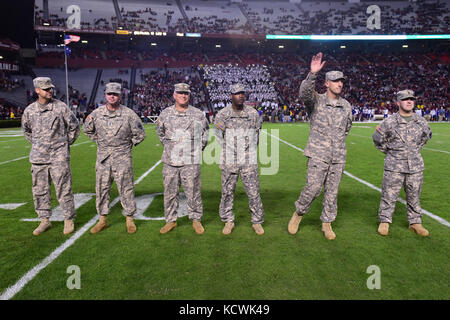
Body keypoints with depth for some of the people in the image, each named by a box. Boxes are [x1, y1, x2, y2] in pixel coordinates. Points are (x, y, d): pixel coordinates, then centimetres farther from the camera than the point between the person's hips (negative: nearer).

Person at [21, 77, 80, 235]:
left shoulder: (61, 107, -3)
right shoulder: (29, 110, 6)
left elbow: (74, 127, 7)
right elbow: (26, 130, 24)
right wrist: (36, 144, 15)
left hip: (59, 157, -4)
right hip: (38, 157, 4)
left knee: (63, 189, -1)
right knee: (40, 190, 10)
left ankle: (69, 220, 12)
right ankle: (45, 220, 24)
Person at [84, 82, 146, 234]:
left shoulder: (129, 114, -4)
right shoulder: (96, 113, 4)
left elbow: (140, 134, 5)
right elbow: (88, 130, 21)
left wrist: (128, 145, 5)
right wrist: (100, 141, 13)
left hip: (122, 158, -3)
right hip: (103, 158, 3)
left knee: (126, 189, 2)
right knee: (101, 189, 9)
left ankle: (129, 219, 15)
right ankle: (103, 219, 22)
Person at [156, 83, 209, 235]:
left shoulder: (198, 114, 3)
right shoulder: (165, 113, 7)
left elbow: (206, 131, 18)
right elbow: (159, 130, 24)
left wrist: (200, 147, 12)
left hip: (191, 161, -2)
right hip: (170, 160, 2)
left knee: (193, 192, 3)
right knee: (170, 192, 8)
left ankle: (196, 220, 18)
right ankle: (171, 220, 21)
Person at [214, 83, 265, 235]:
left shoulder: (253, 113, 3)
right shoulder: (222, 114, -1)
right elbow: (218, 134, 12)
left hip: (249, 161, 0)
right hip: (229, 161, 0)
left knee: (253, 192, 1)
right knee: (227, 191, 6)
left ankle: (257, 221, 16)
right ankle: (228, 221, 21)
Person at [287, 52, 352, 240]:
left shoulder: (346, 105, 12)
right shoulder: (316, 100, -2)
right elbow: (304, 92, -25)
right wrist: (313, 74, -39)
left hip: (338, 156, 5)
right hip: (318, 154, -4)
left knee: (332, 191, 8)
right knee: (313, 188, -8)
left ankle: (327, 224, 21)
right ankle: (299, 213, 18)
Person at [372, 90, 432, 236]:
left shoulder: (421, 121, 5)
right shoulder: (389, 122, -6)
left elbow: (426, 136, 25)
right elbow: (377, 139, 6)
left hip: (415, 166, 3)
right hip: (394, 166, -3)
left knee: (414, 197, 12)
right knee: (389, 195, 2)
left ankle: (415, 223, 26)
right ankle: (384, 221, 16)